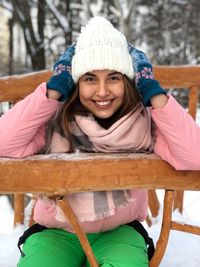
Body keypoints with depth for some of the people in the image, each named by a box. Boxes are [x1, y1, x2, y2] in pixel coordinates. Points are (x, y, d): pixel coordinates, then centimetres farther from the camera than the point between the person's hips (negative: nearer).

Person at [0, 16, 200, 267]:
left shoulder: (145, 123, -11)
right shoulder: (55, 121, -13)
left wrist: (155, 94, -21)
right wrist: (53, 90, -22)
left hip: (118, 234, 1)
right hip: (55, 234, 0)